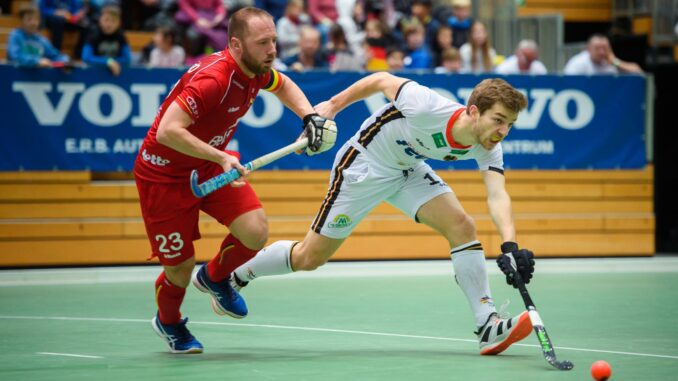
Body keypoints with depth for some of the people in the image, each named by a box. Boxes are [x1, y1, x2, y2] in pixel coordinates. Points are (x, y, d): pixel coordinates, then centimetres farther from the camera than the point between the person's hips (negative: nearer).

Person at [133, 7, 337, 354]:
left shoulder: (256, 71, -8)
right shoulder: (213, 79, -34)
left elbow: (283, 86, 17)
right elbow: (167, 131, -40)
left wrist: (309, 116, 0)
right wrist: (222, 158, -44)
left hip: (211, 165, 7)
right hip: (164, 173, -7)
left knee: (256, 232, -13)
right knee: (181, 266, 0)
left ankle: (214, 278, 21)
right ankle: (168, 322, 35)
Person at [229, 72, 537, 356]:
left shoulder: (488, 148, -20)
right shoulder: (426, 107, -36)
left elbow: (497, 195, -32)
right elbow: (382, 79, -19)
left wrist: (510, 245, -49)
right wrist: (332, 105, -7)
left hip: (408, 169, 5)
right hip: (364, 166, -5)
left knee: (462, 227, -17)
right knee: (308, 258, 2)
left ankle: (488, 327, -16)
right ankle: (232, 277, 27)